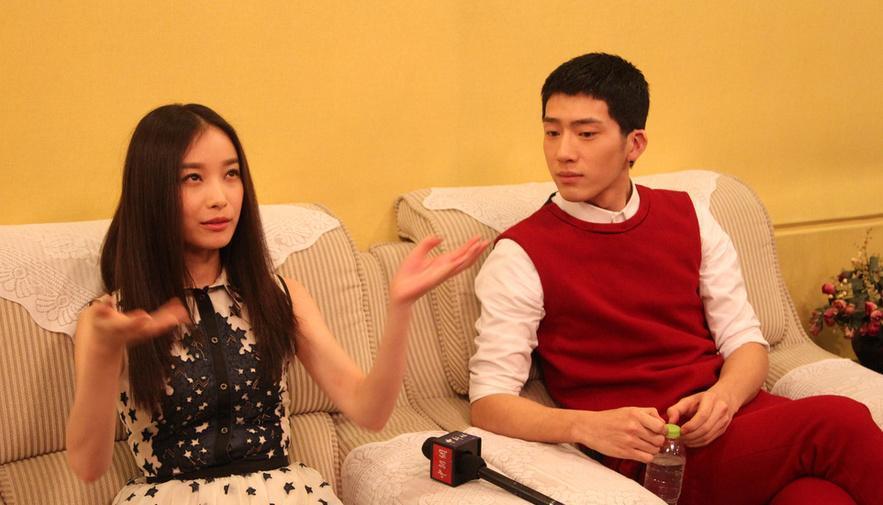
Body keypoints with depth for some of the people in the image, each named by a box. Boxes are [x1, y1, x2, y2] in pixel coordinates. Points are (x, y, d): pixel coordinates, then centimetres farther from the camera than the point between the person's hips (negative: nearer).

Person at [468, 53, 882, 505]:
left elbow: (745, 340, 14)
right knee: (840, 424, -26)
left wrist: (724, 396, -9)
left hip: (728, 416, 5)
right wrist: (588, 427, -24)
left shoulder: (689, 218, 12)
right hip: (650, 457, -4)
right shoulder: (521, 255, -1)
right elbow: (489, 400, -6)